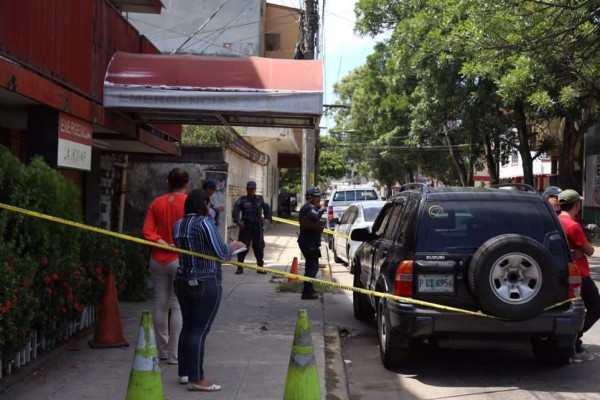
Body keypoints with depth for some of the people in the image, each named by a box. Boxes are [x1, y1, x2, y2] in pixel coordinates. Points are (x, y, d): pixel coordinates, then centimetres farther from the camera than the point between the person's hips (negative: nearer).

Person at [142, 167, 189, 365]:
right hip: (180, 260, -4)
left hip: (158, 259, 5)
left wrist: (161, 242, -9)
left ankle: (162, 351, 20)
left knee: (159, 305, 11)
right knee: (178, 306, 0)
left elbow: (147, 230, -3)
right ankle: (174, 354, 1)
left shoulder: (157, 203, 5)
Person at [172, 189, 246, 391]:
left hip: (183, 281, 8)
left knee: (188, 326, 16)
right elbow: (221, 253, -16)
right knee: (200, 330, -4)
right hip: (206, 283, -7)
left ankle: (184, 372, 24)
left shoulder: (178, 225, 8)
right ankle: (196, 379, 0)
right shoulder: (204, 223, -14)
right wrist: (234, 246, 4)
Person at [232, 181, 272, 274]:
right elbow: (236, 210, -11)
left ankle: (260, 267, 18)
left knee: (259, 247, 7)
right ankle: (240, 267, 2)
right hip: (245, 227, -3)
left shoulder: (260, 199, 11)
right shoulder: (242, 200, 1)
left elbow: (267, 208, 21)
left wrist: (267, 218, 7)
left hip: (258, 227, 3)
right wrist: (237, 221, -24)